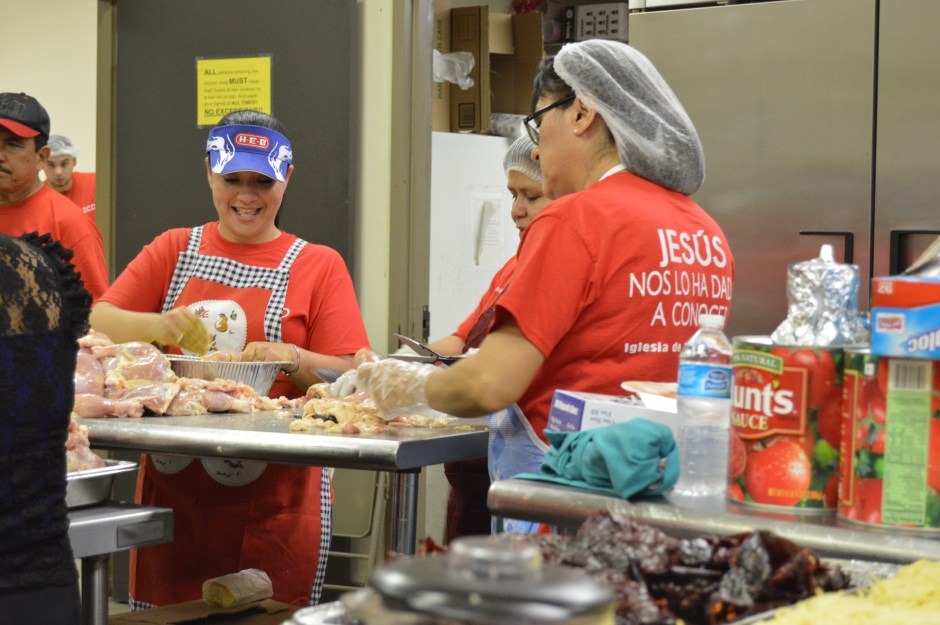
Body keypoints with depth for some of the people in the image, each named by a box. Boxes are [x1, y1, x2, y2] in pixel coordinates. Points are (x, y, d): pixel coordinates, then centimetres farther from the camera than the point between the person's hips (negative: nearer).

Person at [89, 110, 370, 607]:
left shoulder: (319, 265, 6)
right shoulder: (175, 249, 13)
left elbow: (351, 378, 0)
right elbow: (97, 321, 1)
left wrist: (293, 359, -19)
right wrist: (162, 327, -18)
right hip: (173, 488, 2)